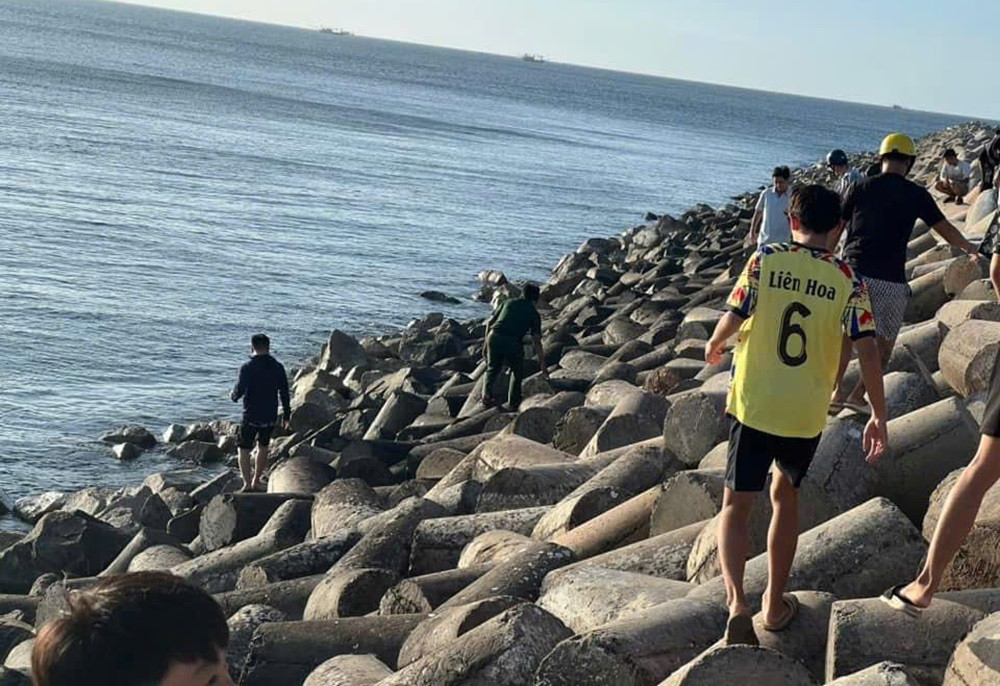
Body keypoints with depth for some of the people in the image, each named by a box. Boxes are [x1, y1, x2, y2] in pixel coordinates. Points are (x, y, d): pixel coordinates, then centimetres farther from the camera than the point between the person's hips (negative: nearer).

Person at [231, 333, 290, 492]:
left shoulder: (247, 367, -14)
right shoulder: (278, 367, -2)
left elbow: (239, 391, -12)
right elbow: (284, 393, 2)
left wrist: (234, 396, 13)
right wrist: (286, 415, 11)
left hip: (251, 416, -4)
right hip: (270, 417, 4)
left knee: (244, 449, 7)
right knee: (263, 447, 20)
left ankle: (247, 484, -1)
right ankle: (256, 482, 26)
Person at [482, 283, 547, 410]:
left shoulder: (508, 302, 21)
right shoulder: (534, 313, 14)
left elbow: (489, 322, 18)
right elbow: (536, 342, 7)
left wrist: (487, 343, 28)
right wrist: (543, 365, 10)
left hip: (494, 336, 2)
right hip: (513, 342, -2)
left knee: (493, 369, 23)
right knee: (517, 372, 22)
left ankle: (487, 393, 3)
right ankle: (513, 402, 18)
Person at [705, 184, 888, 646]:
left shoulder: (765, 260, -5)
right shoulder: (847, 280, -2)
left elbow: (733, 319, -8)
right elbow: (868, 349, -7)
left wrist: (714, 345, 16)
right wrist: (878, 416, 0)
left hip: (754, 405, -2)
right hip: (807, 414, 2)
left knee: (737, 504, 6)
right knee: (785, 496, 23)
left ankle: (737, 602, -15)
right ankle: (775, 604, 29)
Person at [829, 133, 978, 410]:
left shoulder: (862, 188, 5)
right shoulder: (916, 195, 2)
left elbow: (835, 231, 8)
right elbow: (946, 230, 12)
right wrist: (970, 248, 30)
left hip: (854, 273, 2)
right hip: (890, 281, -2)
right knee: (886, 339, 16)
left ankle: (836, 390, 15)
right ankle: (858, 393, 8)